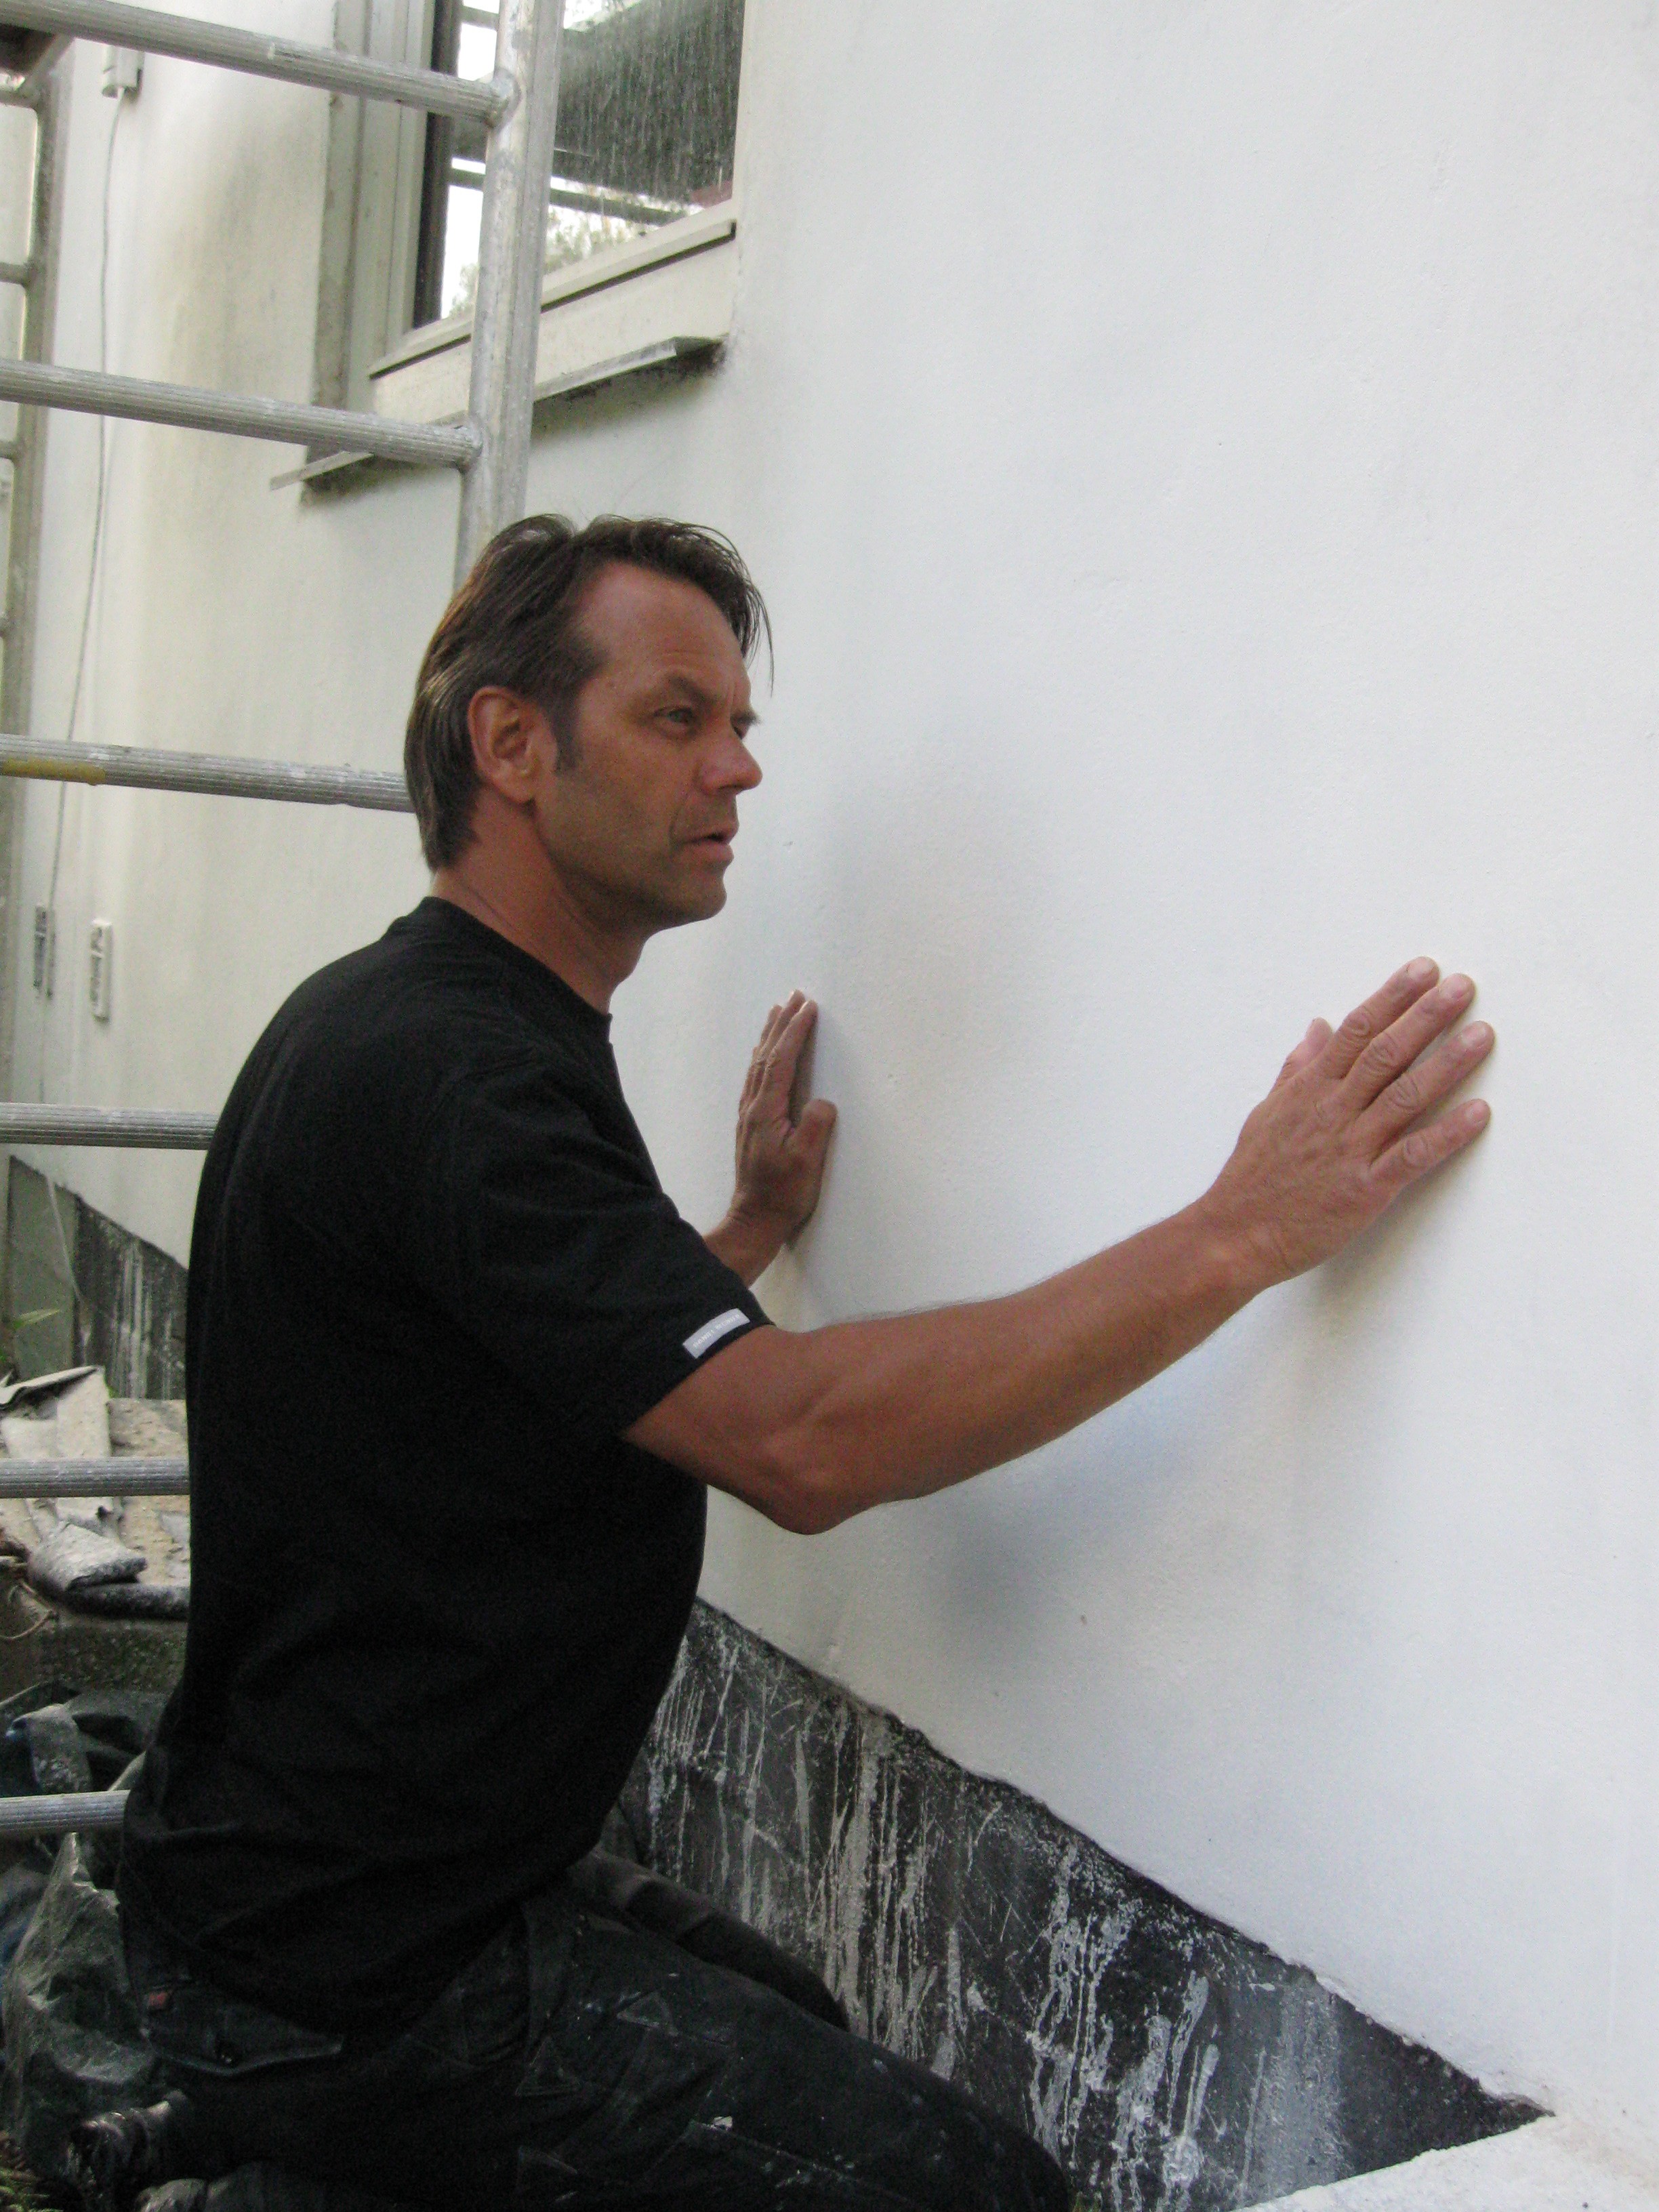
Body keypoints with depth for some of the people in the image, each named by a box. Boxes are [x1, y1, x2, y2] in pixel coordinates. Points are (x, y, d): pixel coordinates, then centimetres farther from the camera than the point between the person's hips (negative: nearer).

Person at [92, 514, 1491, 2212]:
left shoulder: (418, 1028, 10)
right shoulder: (443, 1069, -22)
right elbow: (799, 1440, -32)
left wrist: (755, 1230, 13)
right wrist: (1245, 1232, -31)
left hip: (339, 1880, 10)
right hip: (351, 1971, -10)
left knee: (795, 2029, 28)